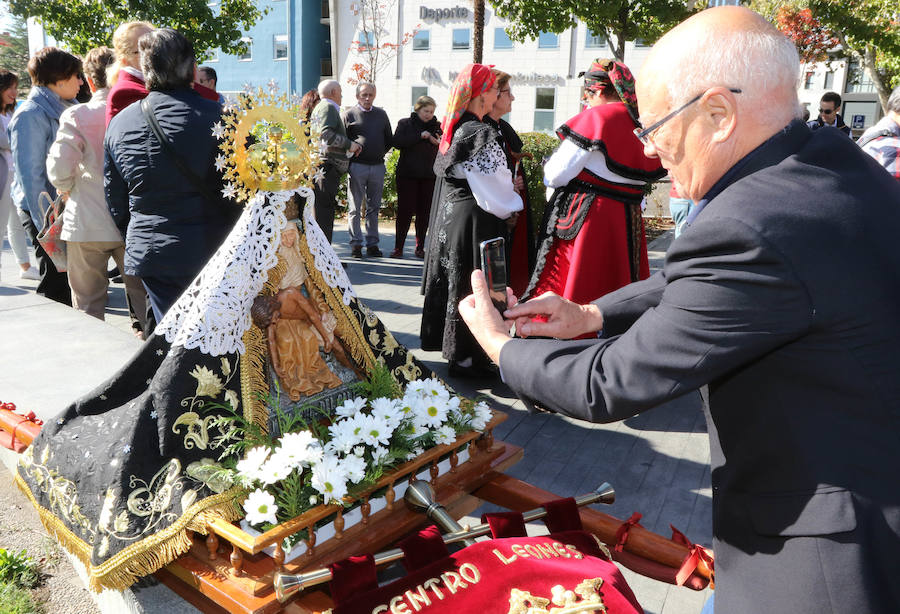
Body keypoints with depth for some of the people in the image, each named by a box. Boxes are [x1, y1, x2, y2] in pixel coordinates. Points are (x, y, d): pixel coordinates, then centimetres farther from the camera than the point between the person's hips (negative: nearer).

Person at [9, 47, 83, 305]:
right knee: (56, 286, -1)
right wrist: (46, 225, -19)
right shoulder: (30, 116, -14)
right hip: (46, 211, -8)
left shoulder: (62, 109, 12)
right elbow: (30, 175, -17)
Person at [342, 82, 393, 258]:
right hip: (357, 165, -3)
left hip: (378, 166, 4)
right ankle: (356, 244, 5)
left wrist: (381, 152, 10)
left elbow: (390, 139, 19)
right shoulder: (349, 114, 2)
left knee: (374, 207, 8)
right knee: (355, 207, -1)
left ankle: (372, 244, 13)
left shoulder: (381, 114, 14)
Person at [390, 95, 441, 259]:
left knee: (424, 212, 4)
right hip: (407, 174, -2)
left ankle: (420, 247, 13)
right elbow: (397, 142, -11)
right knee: (404, 210, -4)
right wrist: (420, 136, -16)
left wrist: (439, 142, -13)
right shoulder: (405, 123, 5)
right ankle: (398, 248, 3)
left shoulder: (437, 126, 12)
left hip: (429, 176, 2)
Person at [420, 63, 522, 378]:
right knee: (473, 288, 0)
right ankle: (467, 357, 11)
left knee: (453, 282, 17)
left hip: (449, 213, 9)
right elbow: (494, 190, -18)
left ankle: (454, 347, 31)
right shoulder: (480, 134, -19)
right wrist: (512, 205, 2)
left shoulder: (455, 129, 8)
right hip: (475, 221, -9)